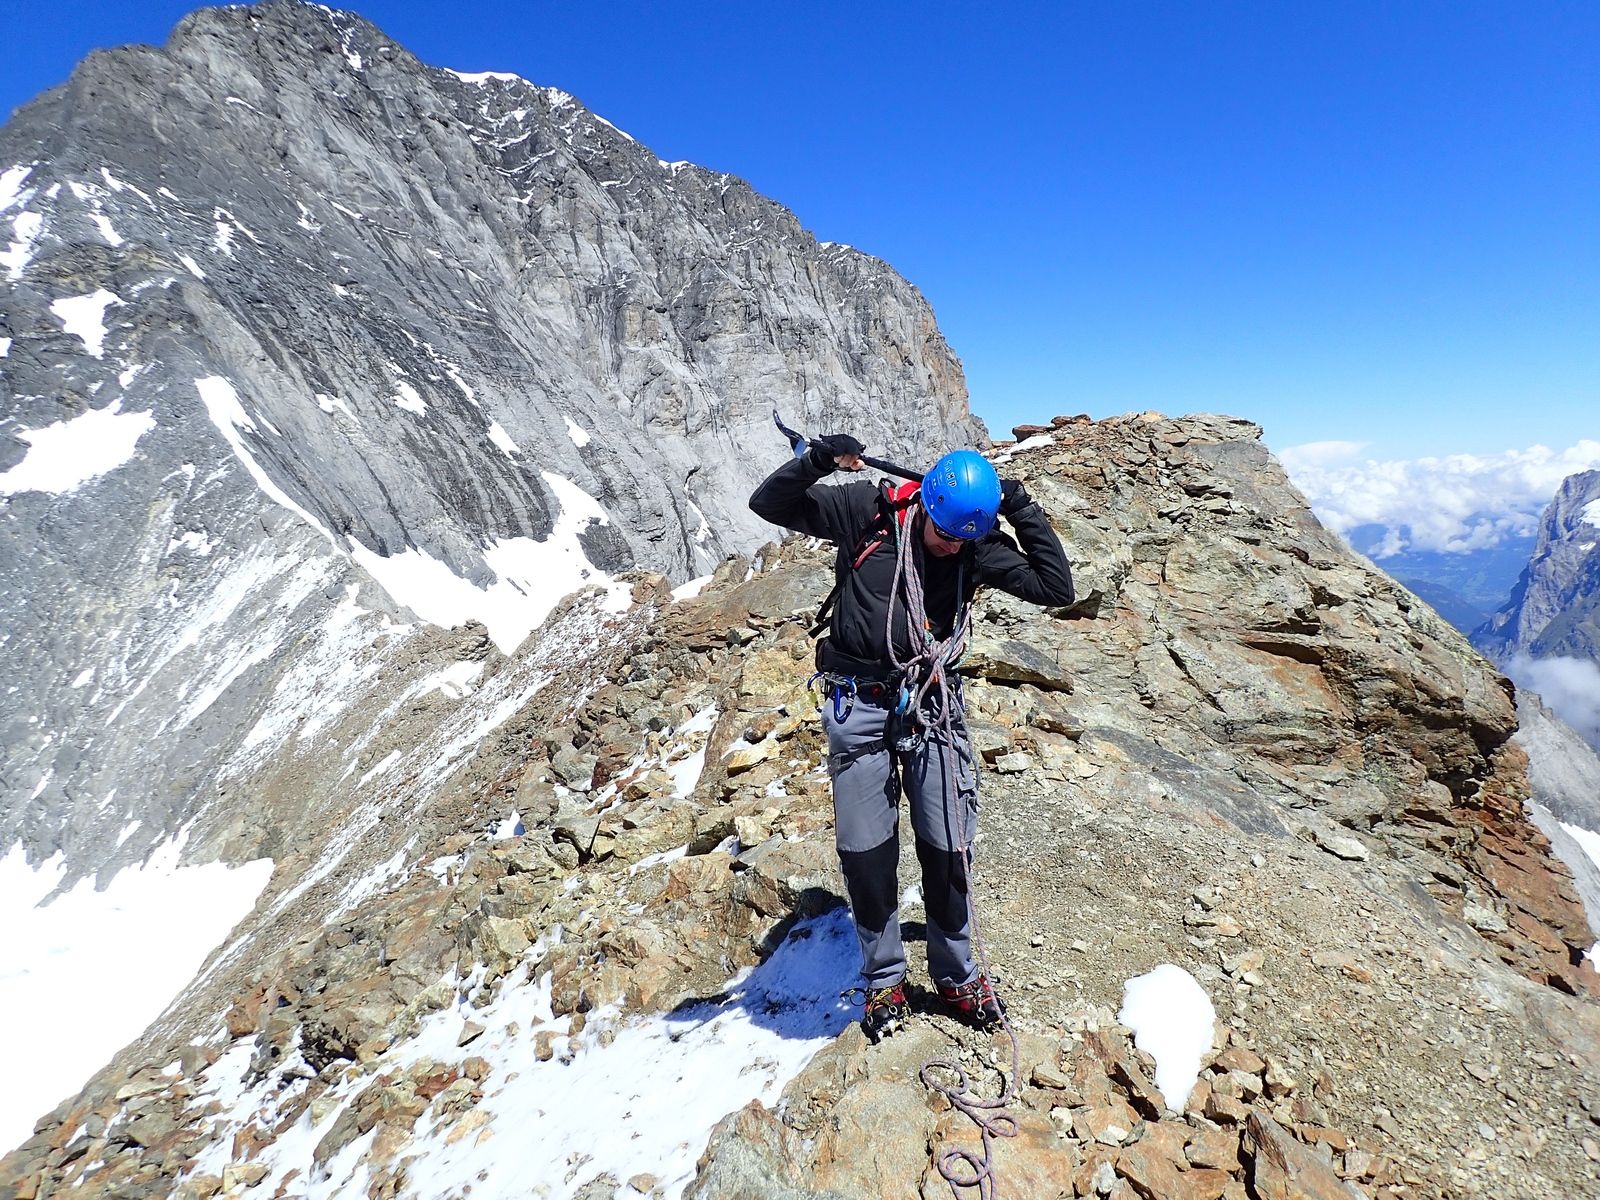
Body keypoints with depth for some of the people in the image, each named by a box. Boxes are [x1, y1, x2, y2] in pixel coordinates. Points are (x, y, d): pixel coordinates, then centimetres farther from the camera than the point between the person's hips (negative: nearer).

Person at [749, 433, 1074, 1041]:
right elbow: (768, 503, -4)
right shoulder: (869, 511, -7)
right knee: (866, 853, 6)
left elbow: (1056, 588, -2)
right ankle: (884, 981, 28)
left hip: (933, 704, 2)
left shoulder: (979, 546, 0)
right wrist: (816, 457, -21)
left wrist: (1024, 511, -8)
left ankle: (958, 976, 29)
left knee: (948, 848, 5)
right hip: (860, 703, -1)